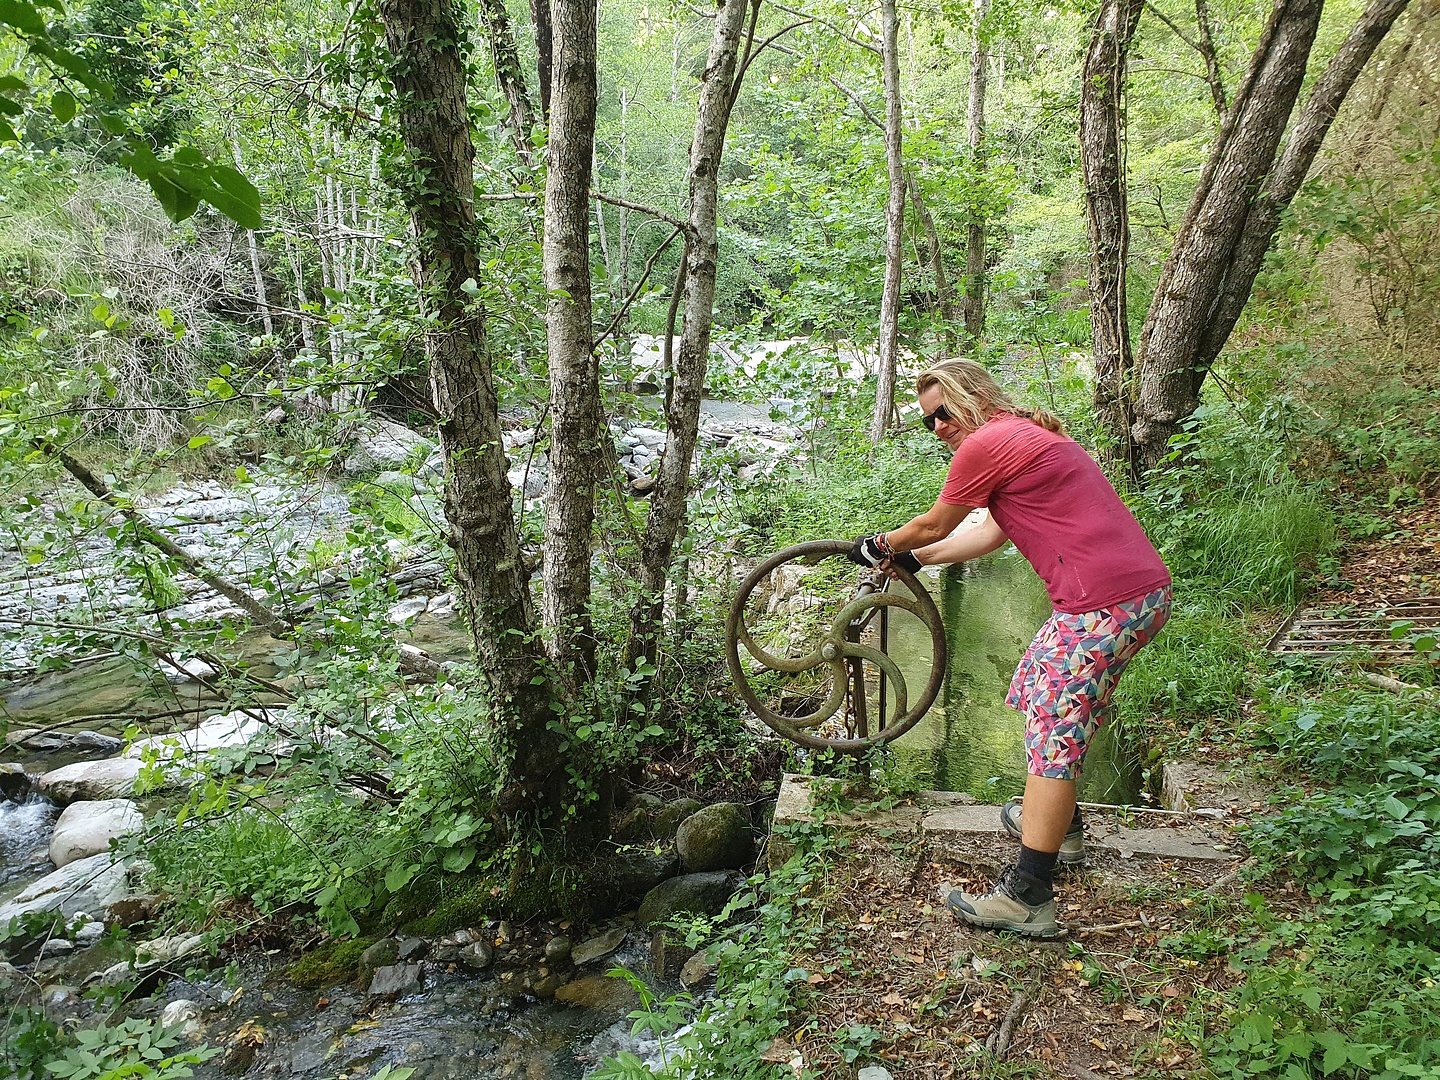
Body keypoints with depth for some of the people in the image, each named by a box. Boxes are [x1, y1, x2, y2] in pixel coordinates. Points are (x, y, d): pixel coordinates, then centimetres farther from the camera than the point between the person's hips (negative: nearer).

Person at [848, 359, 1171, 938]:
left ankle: (1028, 900, 0)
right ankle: (1060, 824, 41)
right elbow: (995, 531, 27)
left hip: (1104, 604, -10)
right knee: (1041, 690, 25)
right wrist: (911, 559, 31)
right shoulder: (1033, 435, 23)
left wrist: (880, 546, 22)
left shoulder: (986, 444, -8)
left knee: (1053, 734, -5)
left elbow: (933, 526, 3)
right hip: (1149, 590, 10)